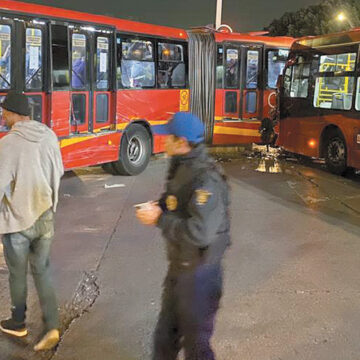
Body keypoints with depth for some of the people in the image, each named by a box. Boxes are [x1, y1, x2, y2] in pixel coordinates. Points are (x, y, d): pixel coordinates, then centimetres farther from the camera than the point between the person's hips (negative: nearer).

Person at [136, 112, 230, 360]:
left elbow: (199, 233, -33)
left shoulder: (206, 180, -27)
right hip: (178, 265, 9)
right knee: (166, 332, 26)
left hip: (199, 272, -9)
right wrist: (158, 207, -3)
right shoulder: (182, 167, 2)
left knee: (195, 339, 11)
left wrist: (160, 219, -25)